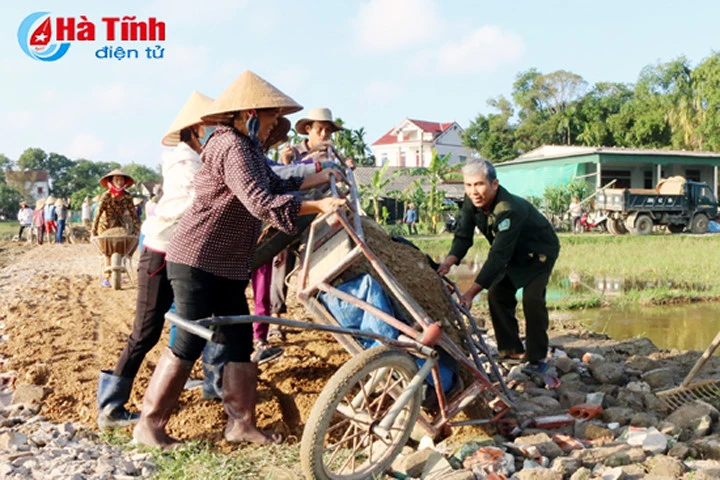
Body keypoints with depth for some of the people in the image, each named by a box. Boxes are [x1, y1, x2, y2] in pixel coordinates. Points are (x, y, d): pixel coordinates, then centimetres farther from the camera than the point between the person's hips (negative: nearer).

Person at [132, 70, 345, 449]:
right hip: (196, 261, -10)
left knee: (239, 342, 9)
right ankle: (148, 424, 7)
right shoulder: (231, 147, -19)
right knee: (188, 343, -5)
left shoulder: (248, 148, 14)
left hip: (227, 267, 10)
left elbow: (275, 186, 19)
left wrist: (321, 178, 15)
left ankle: (241, 422, 18)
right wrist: (318, 206, -29)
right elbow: (261, 202, -28)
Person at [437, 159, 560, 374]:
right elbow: (463, 237, -15)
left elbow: (498, 255, -44)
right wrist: (448, 262, -37)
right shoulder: (471, 202, -18)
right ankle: (511, 349, 11)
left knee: (532, 298, -20)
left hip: (540, 251, -7)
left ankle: (538, 358, -8)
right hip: (514, 252, 7)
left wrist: (471, 292, -49)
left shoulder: (509, 210, -41)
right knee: (497, 293, -1)